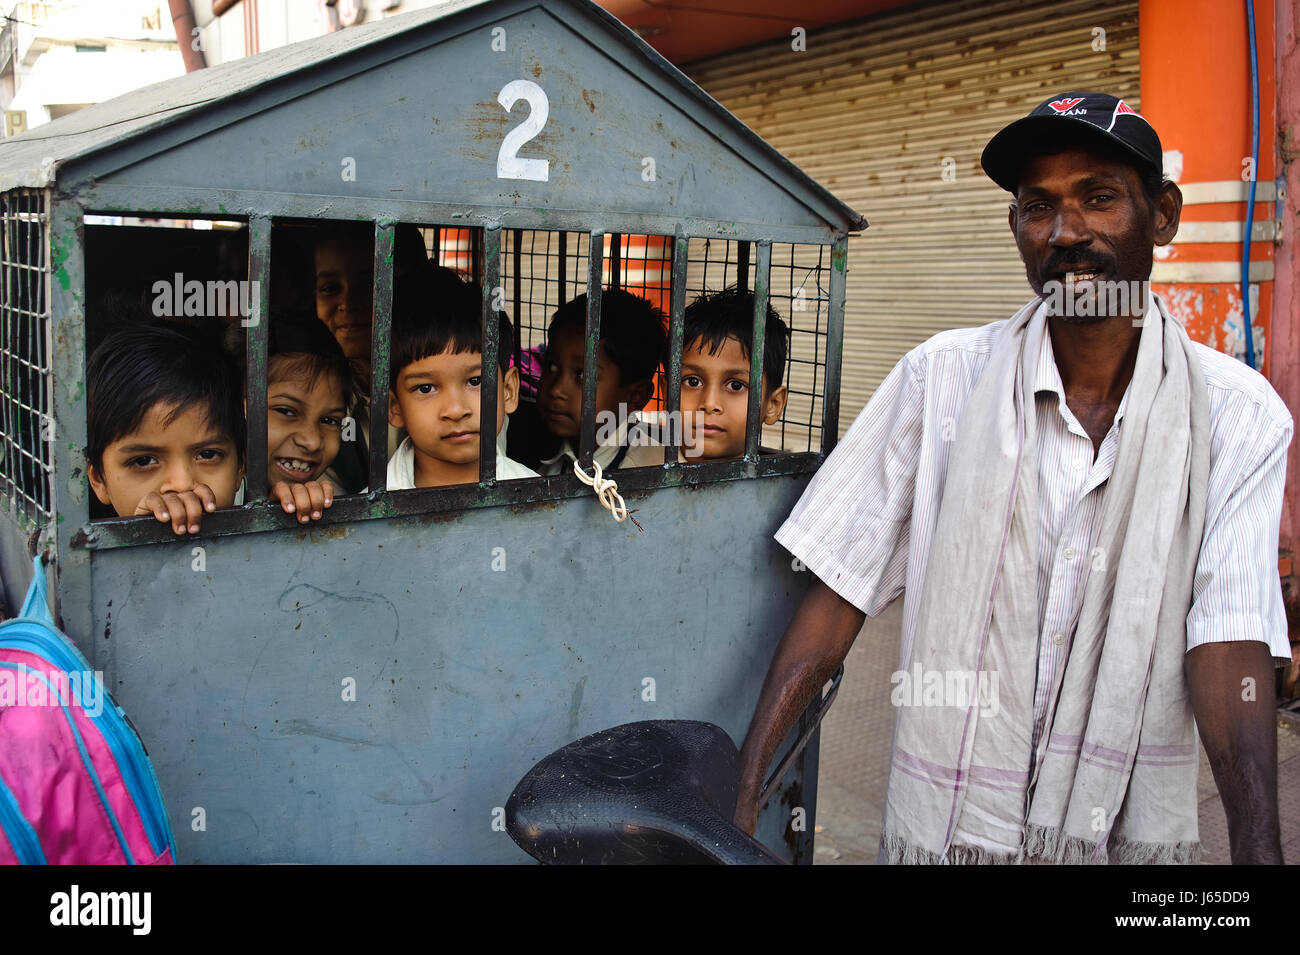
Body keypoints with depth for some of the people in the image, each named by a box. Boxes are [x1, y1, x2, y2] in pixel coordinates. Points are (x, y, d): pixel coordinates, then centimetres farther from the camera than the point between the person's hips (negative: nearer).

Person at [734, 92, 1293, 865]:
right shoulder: (943, 376, -8)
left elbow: (1228, 645, -14)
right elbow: (839, 594, -8)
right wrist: (742, 794, -12)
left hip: (1133, 830, 1)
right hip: (945, 827, 0)